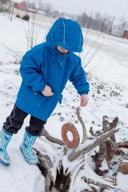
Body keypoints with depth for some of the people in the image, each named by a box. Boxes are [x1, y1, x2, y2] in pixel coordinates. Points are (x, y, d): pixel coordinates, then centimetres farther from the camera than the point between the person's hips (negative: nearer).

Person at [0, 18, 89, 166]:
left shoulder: (73, 60, -5)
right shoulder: (41, 51, -24)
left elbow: (78, 75, 9)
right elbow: (26, 68, -24)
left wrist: (83, 91, -4)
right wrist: (41, 86, -30)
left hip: (48, 102, 5)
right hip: (29, 97, -5)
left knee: (37, 127, 20)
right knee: (15, 122, 10)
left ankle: (26, 147, 46)